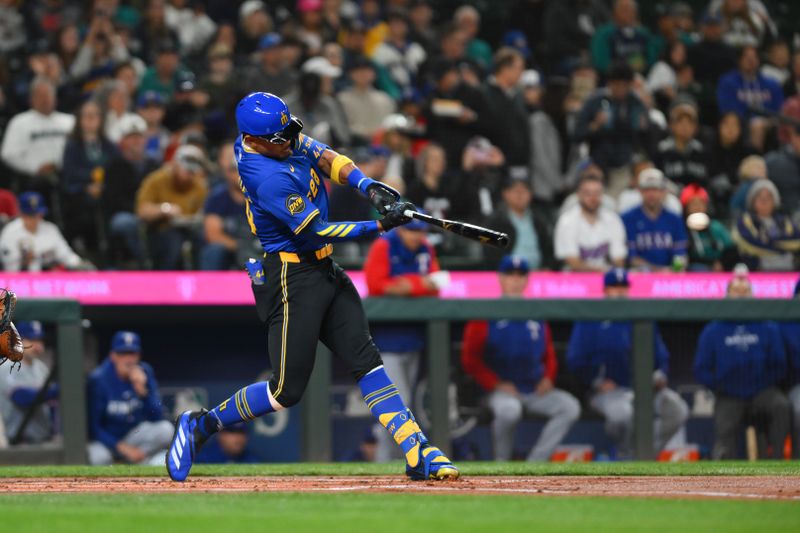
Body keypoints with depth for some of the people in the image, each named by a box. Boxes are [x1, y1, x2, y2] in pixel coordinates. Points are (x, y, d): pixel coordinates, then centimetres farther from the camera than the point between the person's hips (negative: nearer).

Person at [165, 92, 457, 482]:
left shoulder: (284, 139, 1)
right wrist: (380, 226, -24)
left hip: (324, 271, 9)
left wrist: (369, 187, -12)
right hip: (293, 279, -9)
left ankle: (417, 453, -5)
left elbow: (328, 159, 6)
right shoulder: (268, 179, -25)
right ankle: (200, 425, 14)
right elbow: (319, 231, -22)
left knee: (367, 361, 0)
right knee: (287, 391, -5)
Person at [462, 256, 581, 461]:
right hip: (501, 390, -5)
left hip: (536, 391, 5)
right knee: (509, 409, -39)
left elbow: (549, 354, 22)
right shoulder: (486, 316, -1)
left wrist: (548, 378, 1)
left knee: (570, 407, -19)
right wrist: (496, 384, -14)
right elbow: (470, 359, -3)